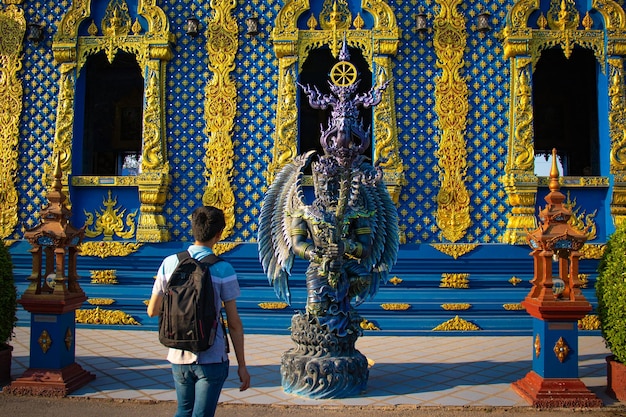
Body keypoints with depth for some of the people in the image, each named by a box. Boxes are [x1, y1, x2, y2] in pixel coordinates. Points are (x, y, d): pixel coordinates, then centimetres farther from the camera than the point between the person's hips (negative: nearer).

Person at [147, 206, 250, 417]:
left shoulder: (170, 263, -2)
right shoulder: (223, 270, -11)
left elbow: (152, 310, 5)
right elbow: (234, 323, -9)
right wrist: (242, 365, -1)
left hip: (178, 356, 4)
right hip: (211, 358, -4)